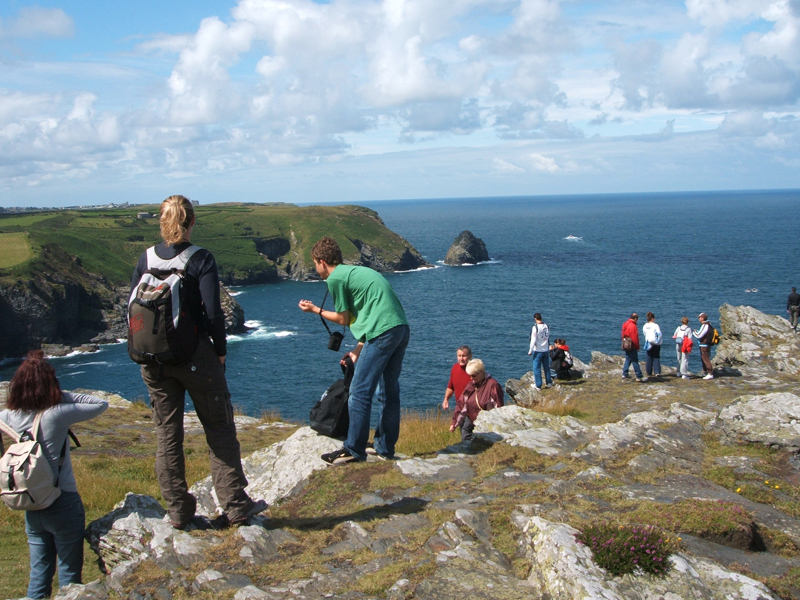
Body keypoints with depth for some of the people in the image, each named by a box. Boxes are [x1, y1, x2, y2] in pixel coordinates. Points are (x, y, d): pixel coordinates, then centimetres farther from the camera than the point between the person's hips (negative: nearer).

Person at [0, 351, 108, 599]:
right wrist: (62, 395, -8)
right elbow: (101, 404, -10)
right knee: (69, 574, 8)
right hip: (63, 503, -5)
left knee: (39, 573, 17)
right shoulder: (57, 413, -20)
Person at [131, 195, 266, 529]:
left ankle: (179, 512, 15)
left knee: (166, 433, 10)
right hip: (194, 355, -4)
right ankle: (235, 505, 8)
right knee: (219, 428, 7)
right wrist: (221, 350, -1)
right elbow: (212, 312, -15)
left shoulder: (146, 258, 3)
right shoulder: (200, 259, -10)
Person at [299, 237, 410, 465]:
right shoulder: (354, 272, 25)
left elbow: (343, 319, 4)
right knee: (388, 392, 16)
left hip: (383, 333, -9)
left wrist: (316, 310, 18)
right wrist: (358, 350, 22)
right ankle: (384, 447, 23)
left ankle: (354, 450, 3)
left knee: (360, 393, -2)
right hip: (401, 328, 9)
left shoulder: (335, 278, -2)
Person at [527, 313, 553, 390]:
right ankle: (549, 382, 24)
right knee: (546, 367, 17)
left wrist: (530, 351, -10)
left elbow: (533, 340, -17)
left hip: (538, 351, -5)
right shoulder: (547, 327, 3)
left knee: (537, 368, 2)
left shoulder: (535, 327, -16)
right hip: (546, 350, 5)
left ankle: (538, 385, 4)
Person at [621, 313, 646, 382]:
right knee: (635, 361, -4)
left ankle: (624, 374, 20)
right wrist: (637, 347, -9)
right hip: (632, 347, -9)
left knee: (628, 359, 18)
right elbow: (635, 338, -20)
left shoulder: (625, 324, 7)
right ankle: (639, 377, 0)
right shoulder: (633, 326, -21)